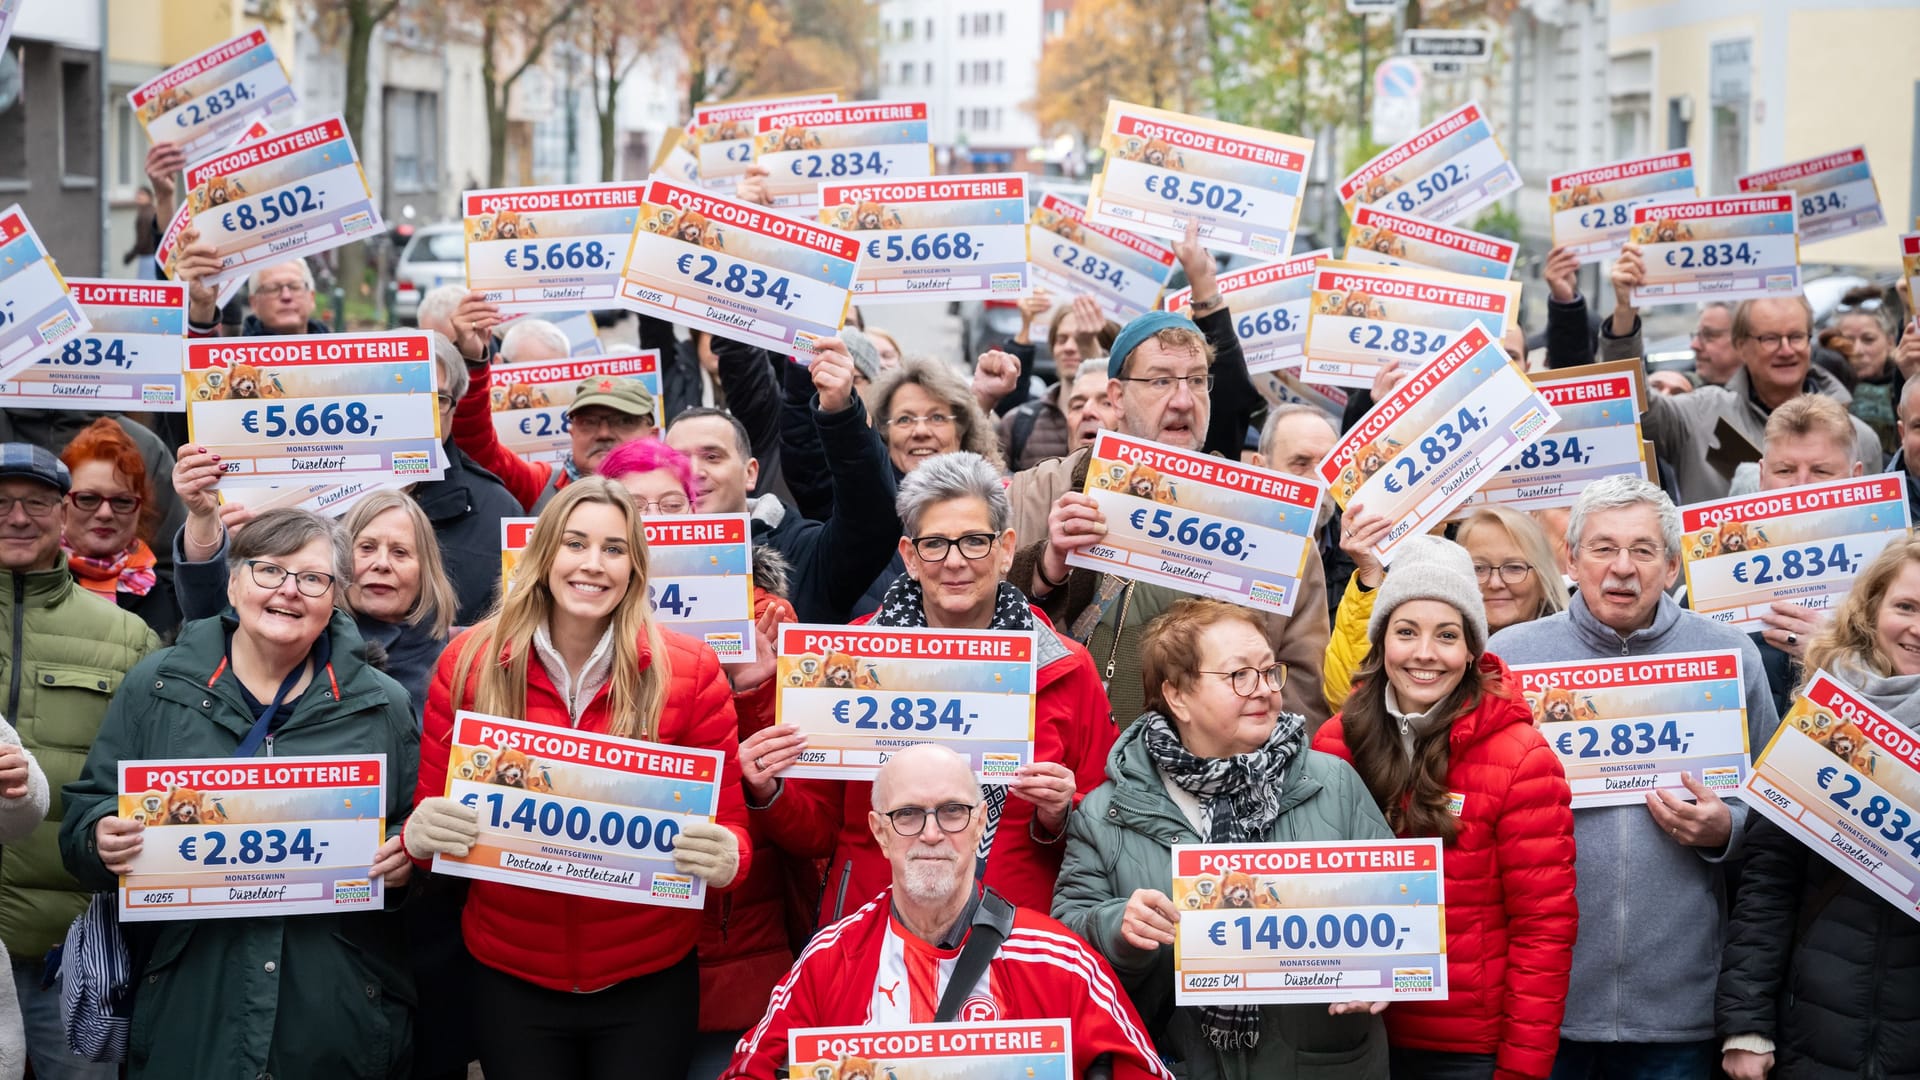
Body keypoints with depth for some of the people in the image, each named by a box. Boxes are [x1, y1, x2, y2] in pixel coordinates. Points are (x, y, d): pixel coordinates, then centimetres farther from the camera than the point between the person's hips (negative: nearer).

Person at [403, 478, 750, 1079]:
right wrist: (421, 834, -20)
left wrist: (724, 859, -26)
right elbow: (430, 815, 3)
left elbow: (729, 830, -3)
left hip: (648, 983, 0)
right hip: (510, 981, 1)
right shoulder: (467, 664, -5)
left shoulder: (689, 670, -7)